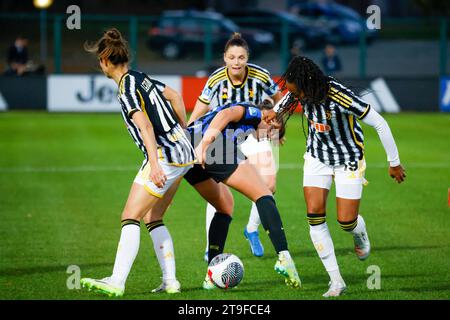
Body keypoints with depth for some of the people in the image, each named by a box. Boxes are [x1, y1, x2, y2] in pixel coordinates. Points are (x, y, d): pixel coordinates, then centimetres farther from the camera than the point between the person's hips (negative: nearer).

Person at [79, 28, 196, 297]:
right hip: (183, 152, 9)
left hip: (164, 156, -9)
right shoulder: (142, 78, 14)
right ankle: (171, 281, 11)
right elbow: (175, 97, 26)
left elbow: (146, 126, -24)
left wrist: (154, 164, -31)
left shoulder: (127, 89, -13)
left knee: (131, 217, -11)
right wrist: (183, 133, 36)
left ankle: (117, 282, -18)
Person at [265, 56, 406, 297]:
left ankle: (360, 233, 38)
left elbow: (380, 124, -25)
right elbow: (288, 100, 12)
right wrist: (276, 112, -9)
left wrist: (394, 163, -16)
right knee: (315, 215, -10)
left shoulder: (340, 97, -35)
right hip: (317, 157, 5)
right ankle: (336, 281, -2)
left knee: (346, 221, -4)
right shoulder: (302, 91, -17)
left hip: (348, 159, -5)